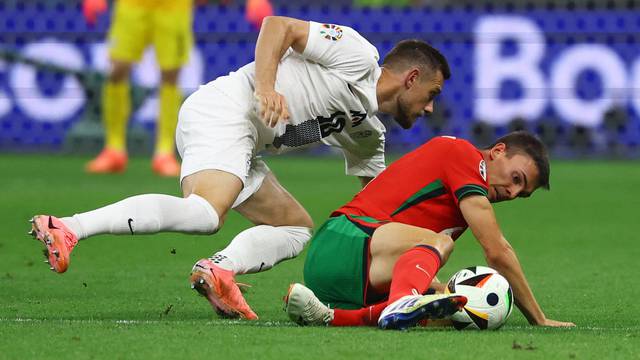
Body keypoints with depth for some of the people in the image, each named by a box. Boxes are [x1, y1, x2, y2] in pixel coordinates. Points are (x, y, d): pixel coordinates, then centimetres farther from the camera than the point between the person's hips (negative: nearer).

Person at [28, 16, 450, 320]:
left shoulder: (367, 133, 25)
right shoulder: (358, 56, -2)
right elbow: (277, 26, -8)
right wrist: (264, 88, -20)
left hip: (242, 145, 11)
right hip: (222, 109, -11)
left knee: (298, 227, 16)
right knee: (203, 213, -32)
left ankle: (220, 270, -11)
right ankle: (67, 229, -41)